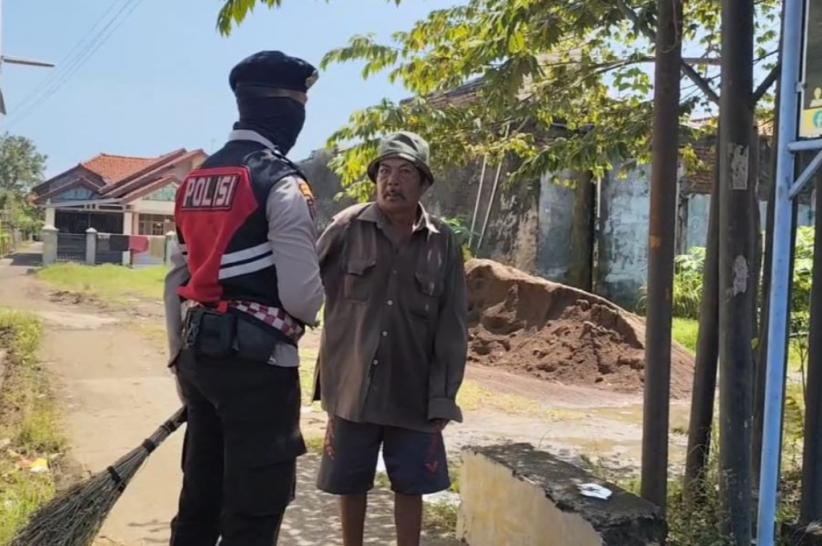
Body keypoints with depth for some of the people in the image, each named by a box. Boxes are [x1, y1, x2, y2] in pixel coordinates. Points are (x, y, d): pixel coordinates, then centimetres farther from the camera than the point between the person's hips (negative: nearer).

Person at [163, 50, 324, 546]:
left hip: (201, 354, 8)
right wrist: (311, 305, 5)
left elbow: (177, 282, 15)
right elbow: (302, 296, -19)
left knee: (200, 494, 17)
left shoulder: (198, 179, 11)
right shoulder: (282, 184, -13)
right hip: (258, 360, -8)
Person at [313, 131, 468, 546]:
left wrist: (444, 396, -2)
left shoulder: (443, 243, -3)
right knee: (350, 483, 15)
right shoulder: (347, 229, -6)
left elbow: (452, 326, 0)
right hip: (353, 386, 0)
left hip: (414, 392, 0)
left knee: (410, 486, 12)